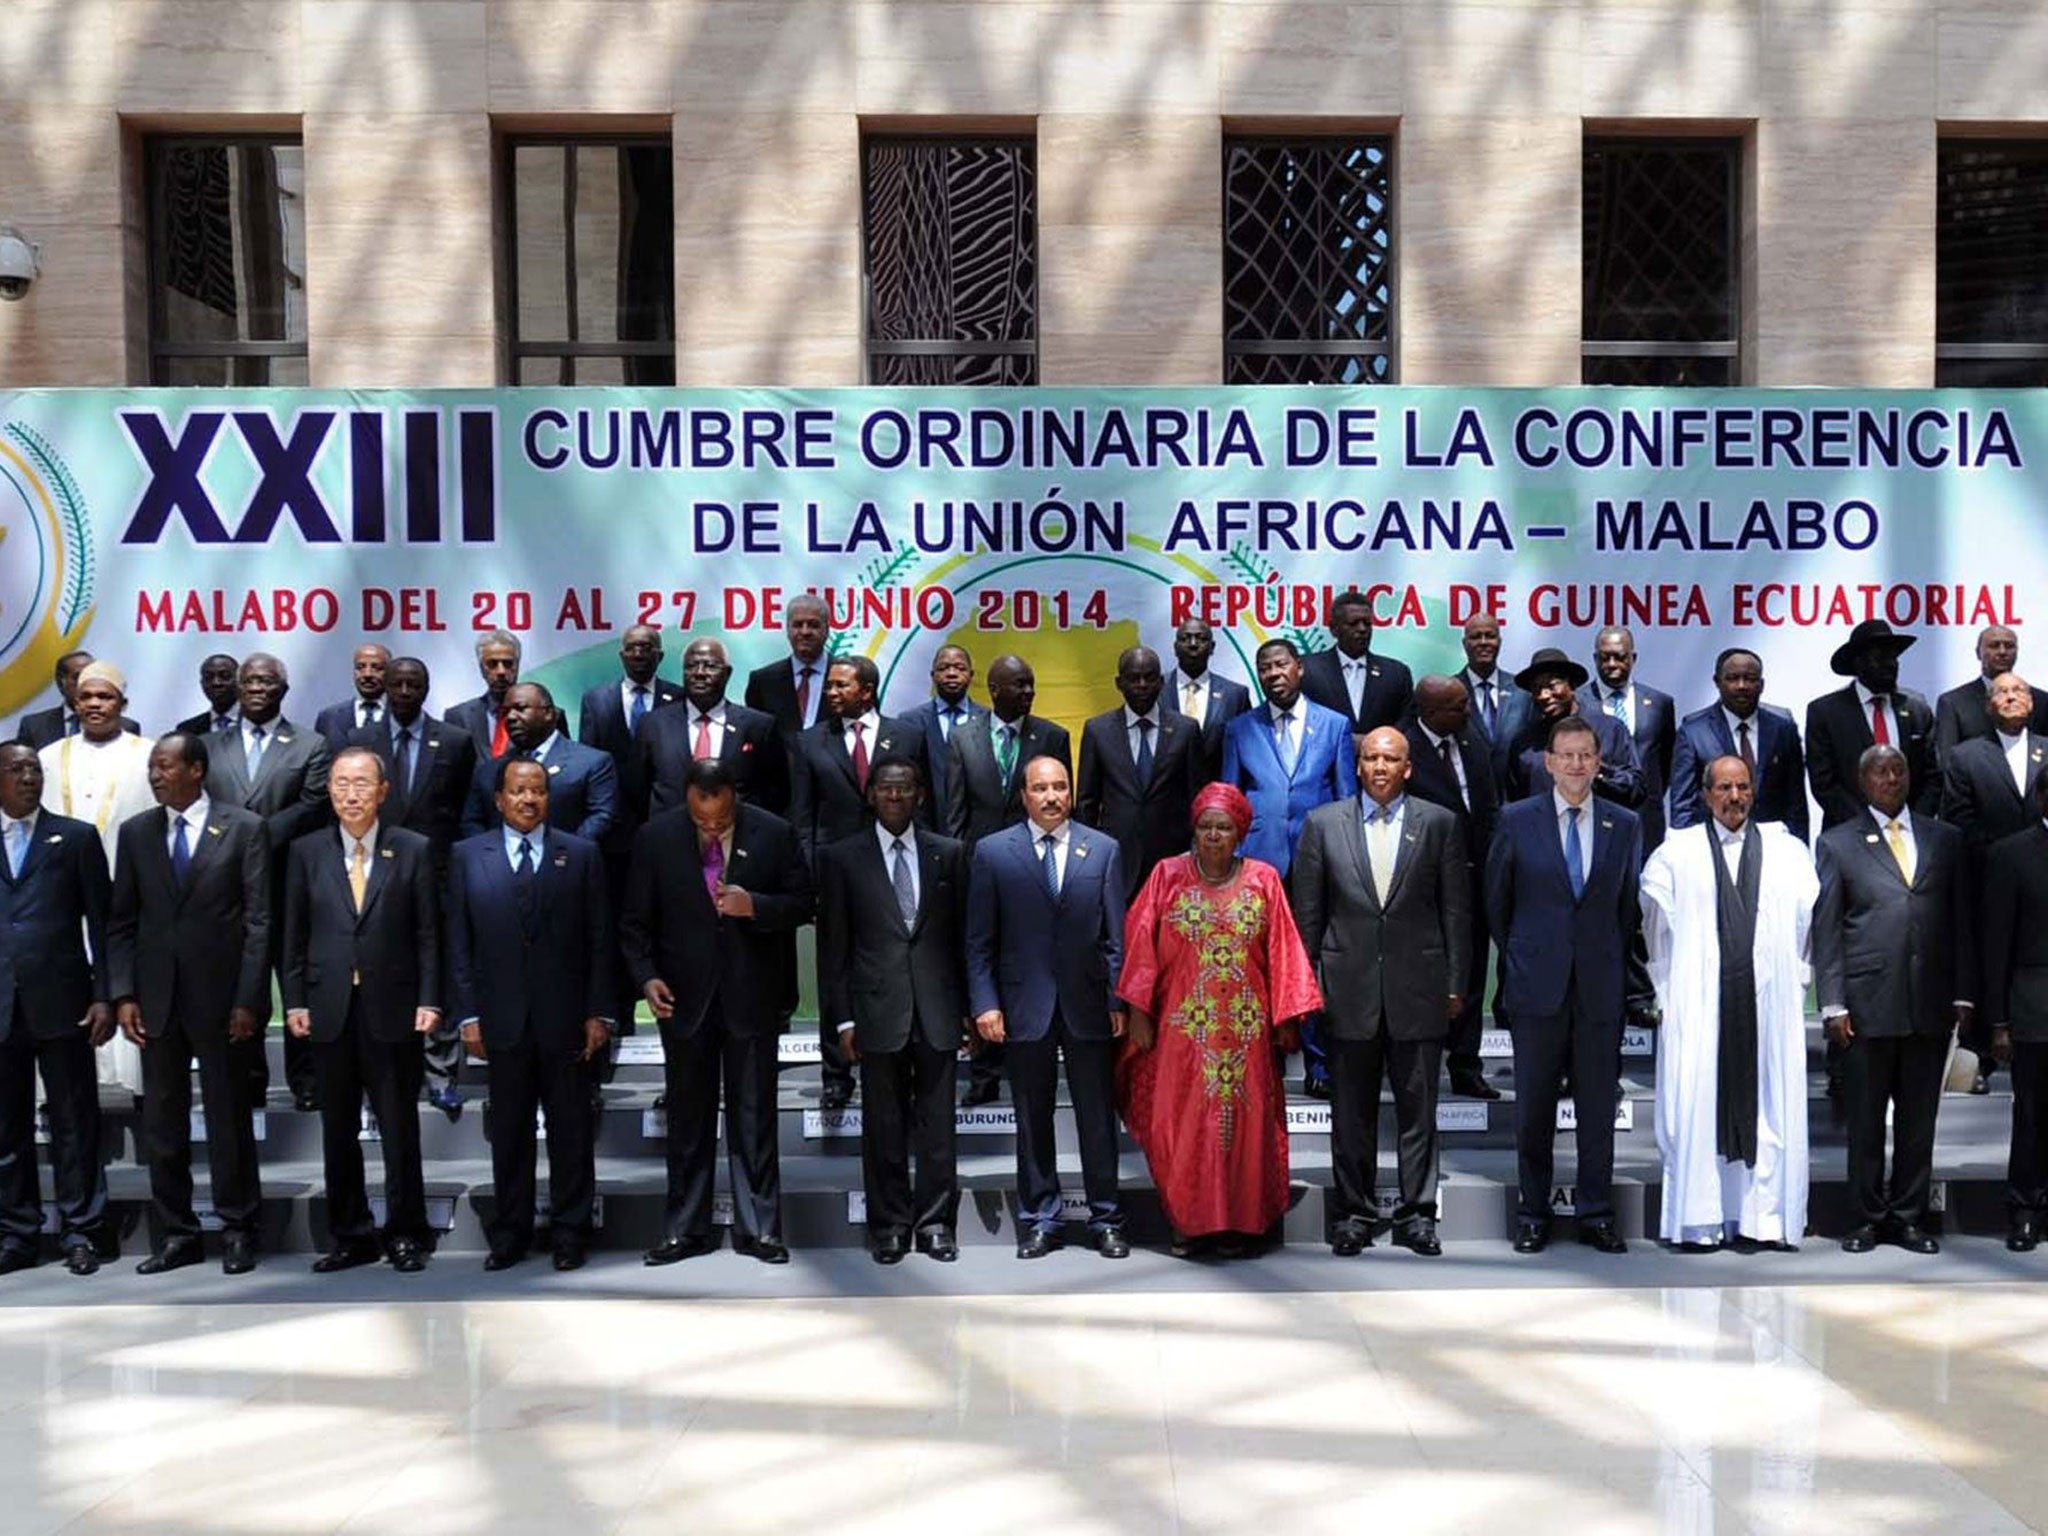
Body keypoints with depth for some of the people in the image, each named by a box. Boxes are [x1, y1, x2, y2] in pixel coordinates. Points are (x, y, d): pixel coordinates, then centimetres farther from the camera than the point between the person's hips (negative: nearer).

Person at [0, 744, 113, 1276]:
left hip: (61, 1001, -2)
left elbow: (101, 921, 3)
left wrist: (104, 996, -4)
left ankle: (80, 1231, 10)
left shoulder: (77, 837, 6)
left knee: (74, 1121, 2)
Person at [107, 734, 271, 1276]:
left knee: (230, 1118, 5)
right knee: (161, 1124, 8)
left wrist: (248, 1001, -9)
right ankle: (174, 1234, 19)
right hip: (157, 998, 3)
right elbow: (121, 921, 9)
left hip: (222, 996, -3)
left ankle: (237, 1230, 17)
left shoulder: (244, 828, -2)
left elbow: (258, 920, -4)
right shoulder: (135, 832, 8)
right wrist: (122, 993, 0)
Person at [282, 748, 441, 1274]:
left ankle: (404, 1234, 16)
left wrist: (429, 1000, -6)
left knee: (400, 1128, 4)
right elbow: (295, 935, 7)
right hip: (329, 1012, 2)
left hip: (393, 1011, -2)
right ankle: (350, 1235, 21)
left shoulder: (413, 850, 1)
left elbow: (428, 933, 0)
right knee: (338, 1130, 10)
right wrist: (294, 1001, 1)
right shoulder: (306, 852, 7)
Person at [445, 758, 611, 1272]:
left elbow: (599, 939, 2)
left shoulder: (581, 854, 4)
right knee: (508, 1131, 9)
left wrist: (598, 1012, -3)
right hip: (502, 1018, 1)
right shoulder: (468, 856, 6)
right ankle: (510, 1234, 21)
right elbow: (459, 943, 5)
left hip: (565, 1018, 0)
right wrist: (467, 1015, -2)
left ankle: (570, 1231, 18)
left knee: (571, 1130, 6)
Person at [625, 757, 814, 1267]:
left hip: (752, 997, -1)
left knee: (754, 1117, 6)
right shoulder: (655, 837, -2)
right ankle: (685, 1230, 22)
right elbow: (635, 920, 3)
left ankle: (759, 1228, 17)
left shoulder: (774, 834, -5)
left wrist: (755, 906, -19)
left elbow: (804, 903, -1)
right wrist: (646, 975, -10)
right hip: (684, 997, 1)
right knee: (688, 1118, 11)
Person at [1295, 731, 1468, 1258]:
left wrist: (1455, 985, 1)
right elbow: (1308, 912, 6)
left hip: (1418, 988, 0)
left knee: (1418, 1111, 6)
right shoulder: (1323, 823, 5)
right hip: (1349, 989, 0)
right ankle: (1353, 1214, 18)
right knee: (1352, 1112, 8)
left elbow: (1456, 910, 5)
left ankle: (1417, 1215, 17)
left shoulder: (1439, 823, 4)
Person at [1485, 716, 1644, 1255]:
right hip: (1537, 986, -1)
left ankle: (1596, 1214, 18)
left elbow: (1629, 907, 12)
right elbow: (1496, 901, 9)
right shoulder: (1516, 820, 1)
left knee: (1598, 1107, 7)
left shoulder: (1625, 825, 6)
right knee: (1534, 1107, 5)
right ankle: (1532, 1214, 16)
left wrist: (1611, 962, 9)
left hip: (1601, 987, 1)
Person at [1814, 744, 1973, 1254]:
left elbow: (1961, 921, 12)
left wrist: (1964, 994, 4)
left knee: (1919, 1119, 8)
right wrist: (1833, 1004, -5)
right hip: (1868, 1003, -2)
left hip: (1931, 1004, 2)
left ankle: (1909, 1218, 19)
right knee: (1865, 1120, 4)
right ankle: (1868, 1218, 15)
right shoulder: (1838, 843, 4)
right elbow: (1826, 930, 1)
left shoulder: (1945, 839, 12)